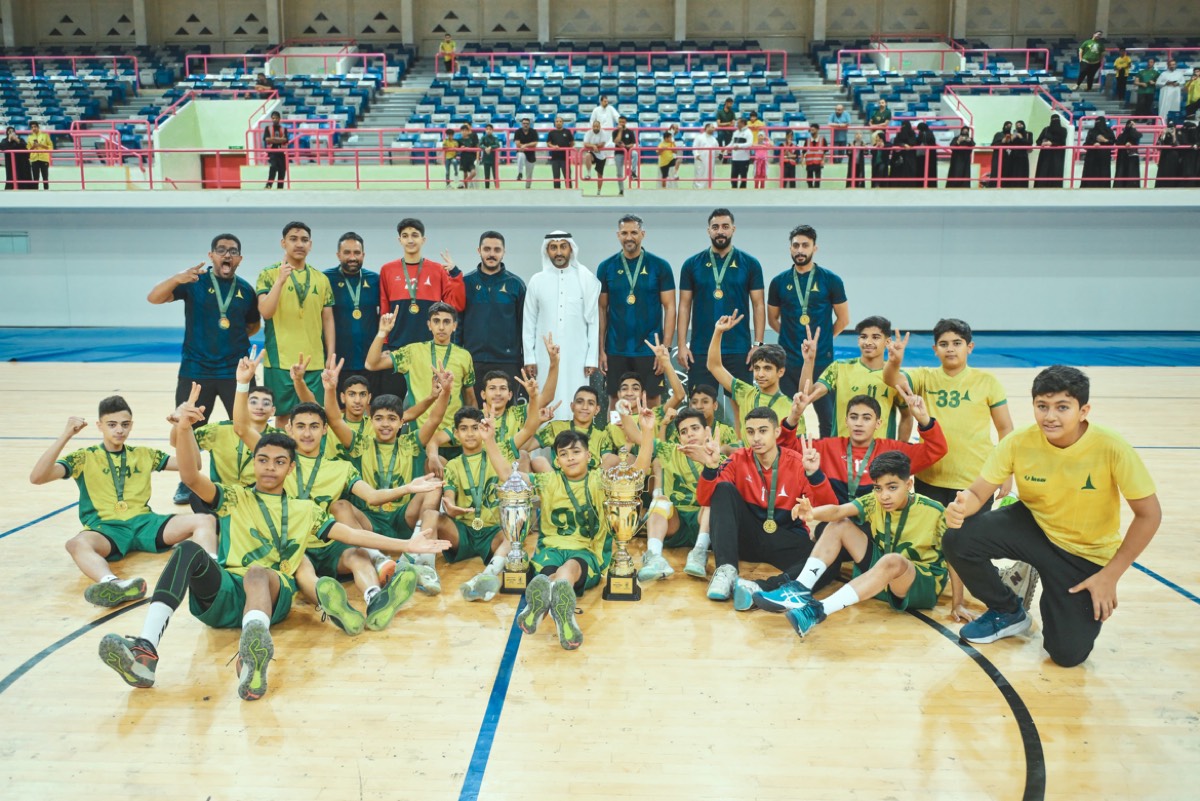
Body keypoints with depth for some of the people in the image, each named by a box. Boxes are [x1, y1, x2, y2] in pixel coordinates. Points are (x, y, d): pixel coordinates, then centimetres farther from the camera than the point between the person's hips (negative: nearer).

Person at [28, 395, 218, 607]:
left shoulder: (144, 454, 19)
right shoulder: (83, 458, 10)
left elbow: (192, 464, 17)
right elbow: (37, 477, -4)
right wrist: (66, 435, -12)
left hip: (144, 522, 3)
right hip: (105, 527, -3)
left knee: (205, 520, -21)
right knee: (77, 544, -39)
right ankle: (113, 584, -69)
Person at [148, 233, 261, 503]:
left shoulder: (246, 290, 5)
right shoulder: (195, 282, -3)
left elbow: (254, 324, 21)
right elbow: (153, 298, -15)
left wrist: (235, 339, 6)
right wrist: (176, 279, -32)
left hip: (236, 372, 2)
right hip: (195, 370, -1)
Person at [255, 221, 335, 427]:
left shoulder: (321, 279, 10)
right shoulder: (269, 274, 0)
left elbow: (328, 319, 11)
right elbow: (265, 312, -12)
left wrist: (331, 356, 4)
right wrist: (281, 280, -21)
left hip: (314, 361, 3)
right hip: (280, 360, -3)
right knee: (283, 415, 3)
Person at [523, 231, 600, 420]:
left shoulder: (587, 279, 0)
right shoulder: (537, 281, 5)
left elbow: (594, 322, 0)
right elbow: (529, 323, 7)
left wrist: (592, 358, -4)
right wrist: (529, 357, 2)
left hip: (577, 357, -1)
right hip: (545, 357, 1)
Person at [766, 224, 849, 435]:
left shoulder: (830, 280, -1)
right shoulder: (779, 281, 5)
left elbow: (843, 319, 6)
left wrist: (822, 339, 6)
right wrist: (791, 335, 5)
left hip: (822, 360, -2)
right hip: (787, 361, 2)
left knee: (828, 418, 3)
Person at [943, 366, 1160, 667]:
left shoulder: (1111, 449, -25)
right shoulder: (1018, 442, -19)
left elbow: (1149, 514, -15)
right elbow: (978, 492, -13)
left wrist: (1110, 576, -14)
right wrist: (961, 506, -39)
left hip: (1087, 554, -2)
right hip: (1032, 526, 2)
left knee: (1068, 653, -13)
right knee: (958, 540, -24)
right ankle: (1008, 612, 5)